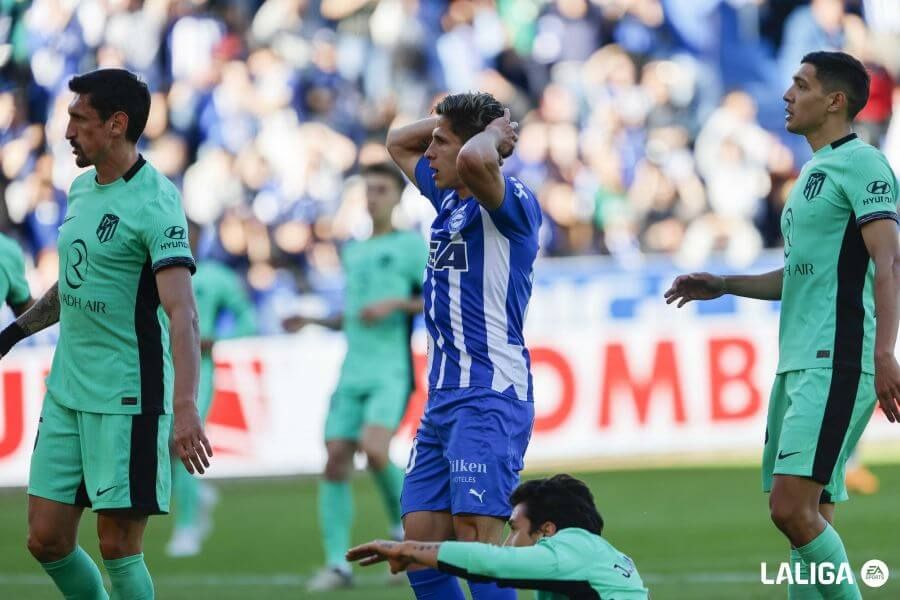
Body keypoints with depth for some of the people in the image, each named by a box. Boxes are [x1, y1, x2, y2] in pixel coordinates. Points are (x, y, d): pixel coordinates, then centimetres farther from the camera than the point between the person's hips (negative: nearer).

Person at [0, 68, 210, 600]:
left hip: (128, 399, -8)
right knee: (47, 540, 6)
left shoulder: (155, 203, -15)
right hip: (67, 392, 8)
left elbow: (182, 312, -25)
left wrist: (186, 408, -35)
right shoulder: (82, 188, 10)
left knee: (119, 549, -5)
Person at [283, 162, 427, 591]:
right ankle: (337, 564, -4)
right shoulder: (352, 253, 21)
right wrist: (313, 321, 16)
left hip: (391, 373, -6)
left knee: (374, 448, -25)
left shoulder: (411, 246, 2)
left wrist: (395, 303, -14)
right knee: (335, 462, -6)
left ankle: (405, 525, 1)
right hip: (352, 374, 6)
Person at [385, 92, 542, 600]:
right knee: (421, 547, 4)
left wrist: (494, 132, -11)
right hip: (444, 400, 9)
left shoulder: (512, 204, -10)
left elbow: (474, 160, -33)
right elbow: (398, 143, 34)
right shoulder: (449, 198, 17)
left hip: (490, 397, -9)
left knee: (476, 542, -18)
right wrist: (452, 120, 16)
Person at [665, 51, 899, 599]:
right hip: (797, 363, 10)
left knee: (794, 508, -18)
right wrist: (725, 285, 26)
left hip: (836, 365, -10)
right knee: (807, 518, 6)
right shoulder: (815, 172, 21)